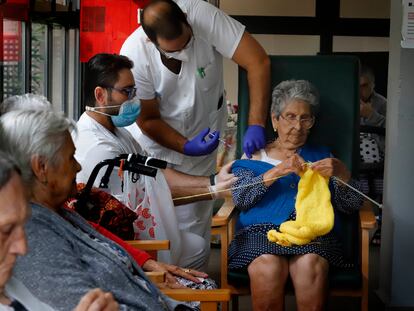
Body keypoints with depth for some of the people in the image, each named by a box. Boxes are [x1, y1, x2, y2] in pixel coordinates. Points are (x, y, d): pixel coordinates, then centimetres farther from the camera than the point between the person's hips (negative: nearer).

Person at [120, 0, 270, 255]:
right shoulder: (134, 55, -28)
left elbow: (259, 62, -32)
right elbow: (148, 120, -14)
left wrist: (256, 125, -40)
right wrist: (186, 147, -27)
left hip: (203, 132, 0)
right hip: (154, 136, 0)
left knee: (193, 219, 3)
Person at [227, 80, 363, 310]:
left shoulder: (321, 156, 25)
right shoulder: (255, 156, 21)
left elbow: (351, 205, 12)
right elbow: (240, 198, 2)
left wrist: (342, 173, -8)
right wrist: (276, 172, -12)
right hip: (262, 231, 0)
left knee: (311, 265, -36)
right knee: (268, 267, -36)